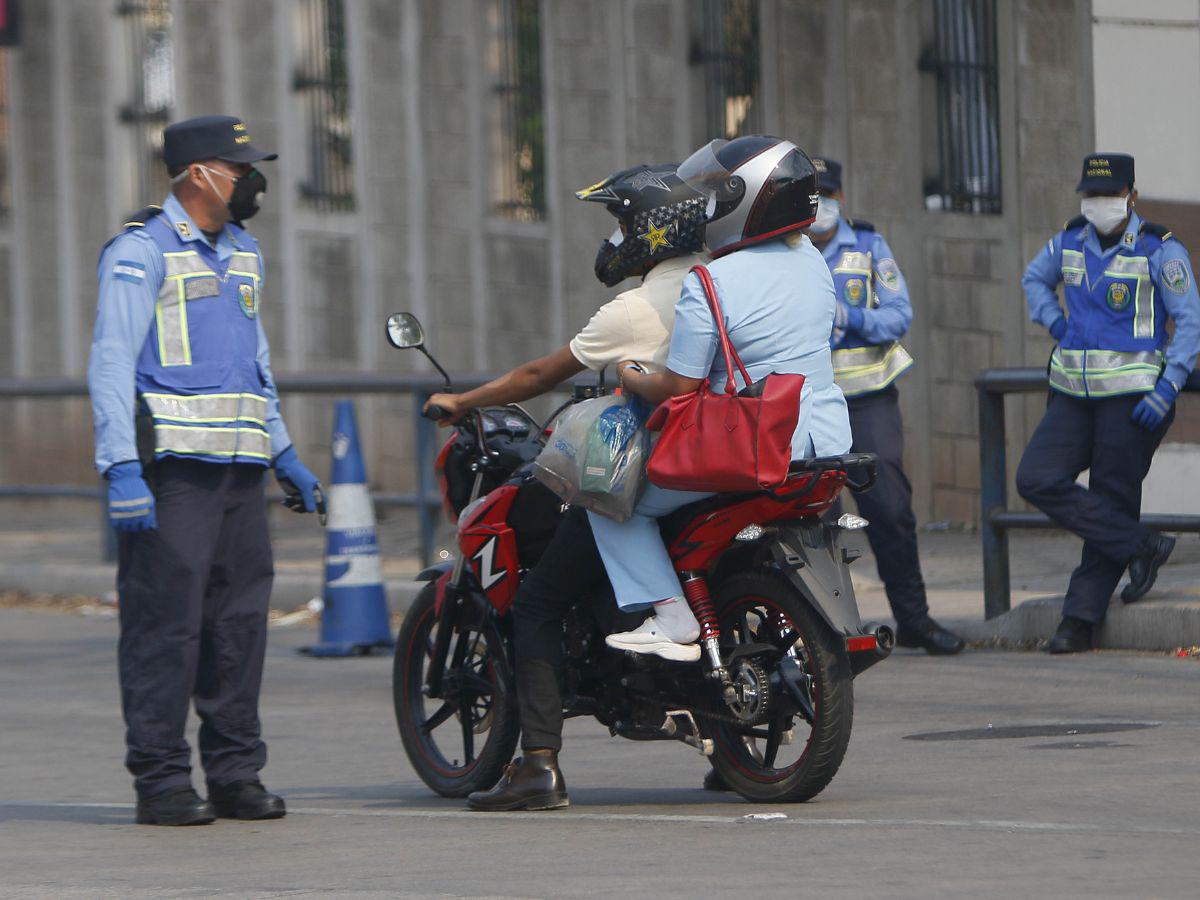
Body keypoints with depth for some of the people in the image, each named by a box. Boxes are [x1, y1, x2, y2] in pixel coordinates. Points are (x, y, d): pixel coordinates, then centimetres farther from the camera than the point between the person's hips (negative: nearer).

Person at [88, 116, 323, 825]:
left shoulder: (243, 253, 20)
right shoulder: (142, 252, -5)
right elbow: (112, 363, -10)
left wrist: (284, 453, 25)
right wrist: (121, 468, -18)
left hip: (239, 470, 7)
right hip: (170, 467, -7)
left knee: (241, 620, 6)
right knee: (166, 622, -8)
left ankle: (236, 773, 13)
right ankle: (161, 781, -5)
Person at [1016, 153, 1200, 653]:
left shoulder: (1158, 250, -7)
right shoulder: (1070, 242, 8)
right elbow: (1034, 279, 28)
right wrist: (1055, 325, 9)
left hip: (1132, 396, -5)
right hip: (1074, 395, 5)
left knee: (1112, 498, -2)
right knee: (1037, 479, -10)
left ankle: (1081, 617, 5)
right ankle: (1140, 547, -3)